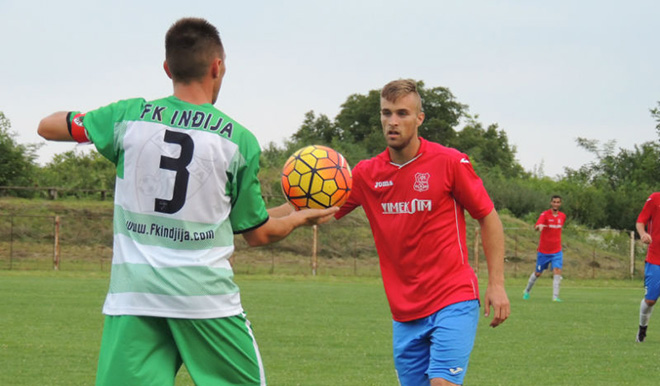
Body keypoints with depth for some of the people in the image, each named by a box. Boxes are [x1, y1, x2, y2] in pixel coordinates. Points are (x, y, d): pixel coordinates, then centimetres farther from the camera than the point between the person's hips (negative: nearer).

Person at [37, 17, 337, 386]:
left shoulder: (130, 116, 2)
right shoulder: (240, 140, 0)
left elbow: (48, 126, 16)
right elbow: (258, 233, 9)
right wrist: (302, 217, 28)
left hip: (132, 294, 1)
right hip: (207, 294, -1)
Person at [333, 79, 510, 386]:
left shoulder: (450, 162, -5)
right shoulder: (366, 173, 5)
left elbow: (488, 218, 1)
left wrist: (496, 284, -6)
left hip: (453, 304, -4)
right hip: (404, 312, 5)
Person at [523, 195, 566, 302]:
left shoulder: (562, 216, 5)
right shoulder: (545, 214, -12)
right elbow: (536, 227, -30)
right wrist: (539, 226, -53)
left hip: (557, 251, 3)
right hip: (543, 250, -3)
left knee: (557, 271, -17)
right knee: (538, 273, 10)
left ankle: (555, 297, -19)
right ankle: (527, 291, 35)